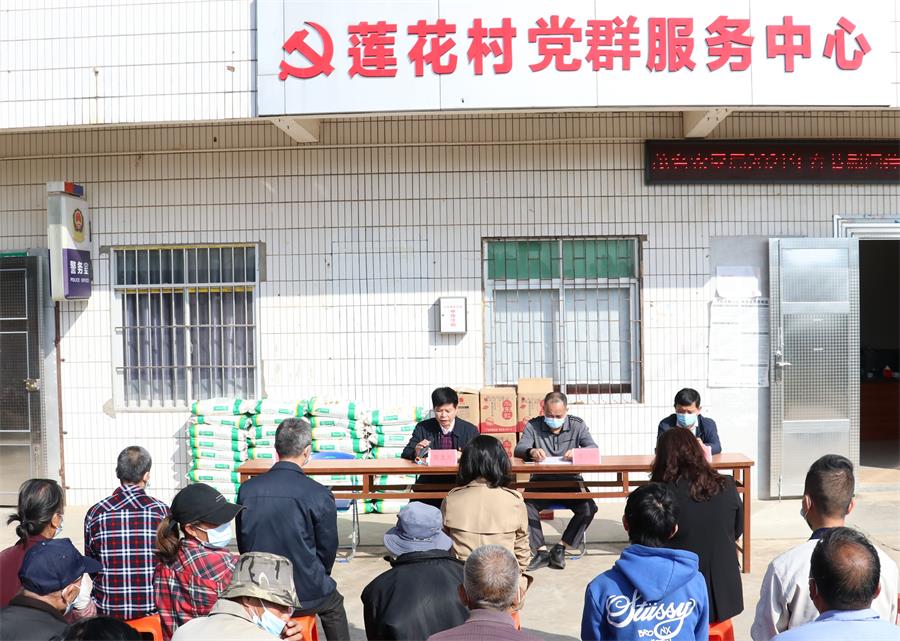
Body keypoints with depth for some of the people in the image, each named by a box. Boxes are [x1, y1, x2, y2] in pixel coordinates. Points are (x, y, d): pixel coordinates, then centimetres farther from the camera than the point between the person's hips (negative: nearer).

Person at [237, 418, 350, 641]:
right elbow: (328, 550, -6)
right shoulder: (319, 495, -18)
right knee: (334, 605, 30)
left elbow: (243, 544, 4)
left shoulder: (246, 489, -7)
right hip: (306, 597, -3)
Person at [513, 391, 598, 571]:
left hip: (570, 482, 1)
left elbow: (593, 449, -8)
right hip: (541, 482, -1)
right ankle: (542, 551, -14)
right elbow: (518, 449, -11)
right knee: (525, 505, -29)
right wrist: (531, 452, -37)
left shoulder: (577, 425, 3)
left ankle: (560, 548, -7)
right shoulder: (533, 426, 1)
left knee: (589, 508, -25)